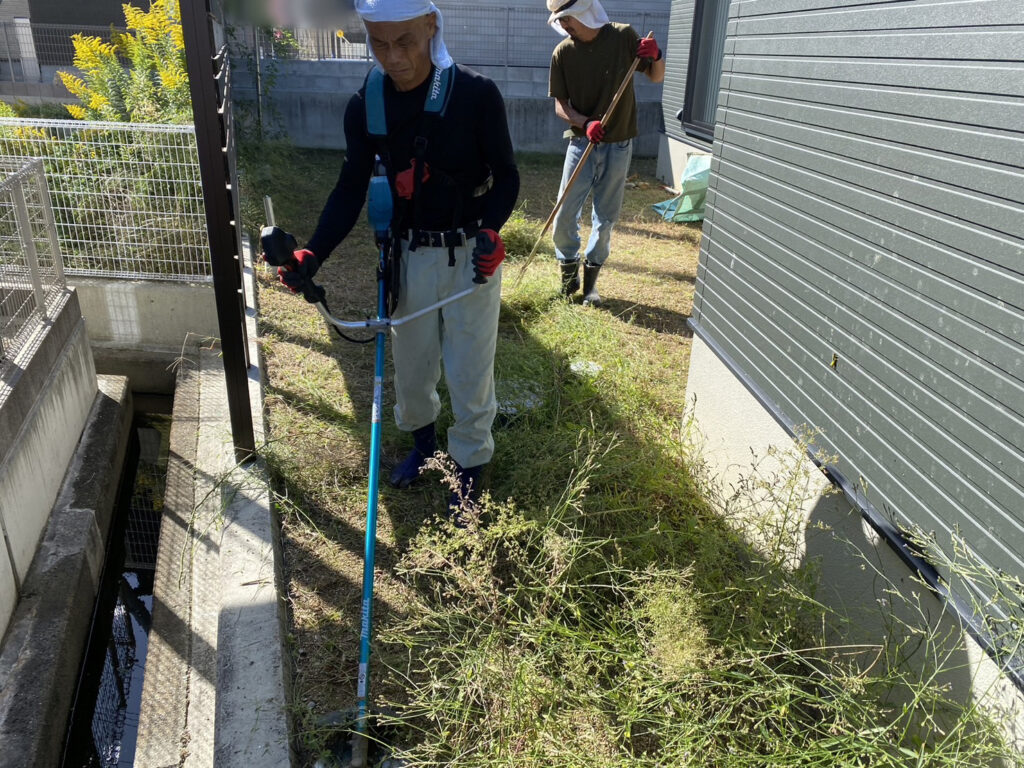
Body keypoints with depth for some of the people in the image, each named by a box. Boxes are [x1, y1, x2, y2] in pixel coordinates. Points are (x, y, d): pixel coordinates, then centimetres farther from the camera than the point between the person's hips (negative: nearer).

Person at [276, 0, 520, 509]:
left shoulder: (476, 94, -15)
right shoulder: (364, 106, -5)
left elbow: (505, 176, -7)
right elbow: (351, 189, -1)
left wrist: (490, 231, -27)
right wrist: (313, 254, -15)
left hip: (471, 253, -3)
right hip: (410, 253, 4)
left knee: (468, 369, 5)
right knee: (410, 362, 17)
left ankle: (471, 461, 28)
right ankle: (422, 438, 45)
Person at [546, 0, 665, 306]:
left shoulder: (624, 37, -5)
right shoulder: (562, 53, -5)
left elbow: (656, 77, 5)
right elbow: (560, 105, -3)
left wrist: (656, 57, -18)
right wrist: (585, 123, -22)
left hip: (618, 145, 0)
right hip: (581, 143, 0)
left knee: (606, 217, 7)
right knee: (564, 216, -2)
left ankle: (590, 279, 22)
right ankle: (568, 267, 24)